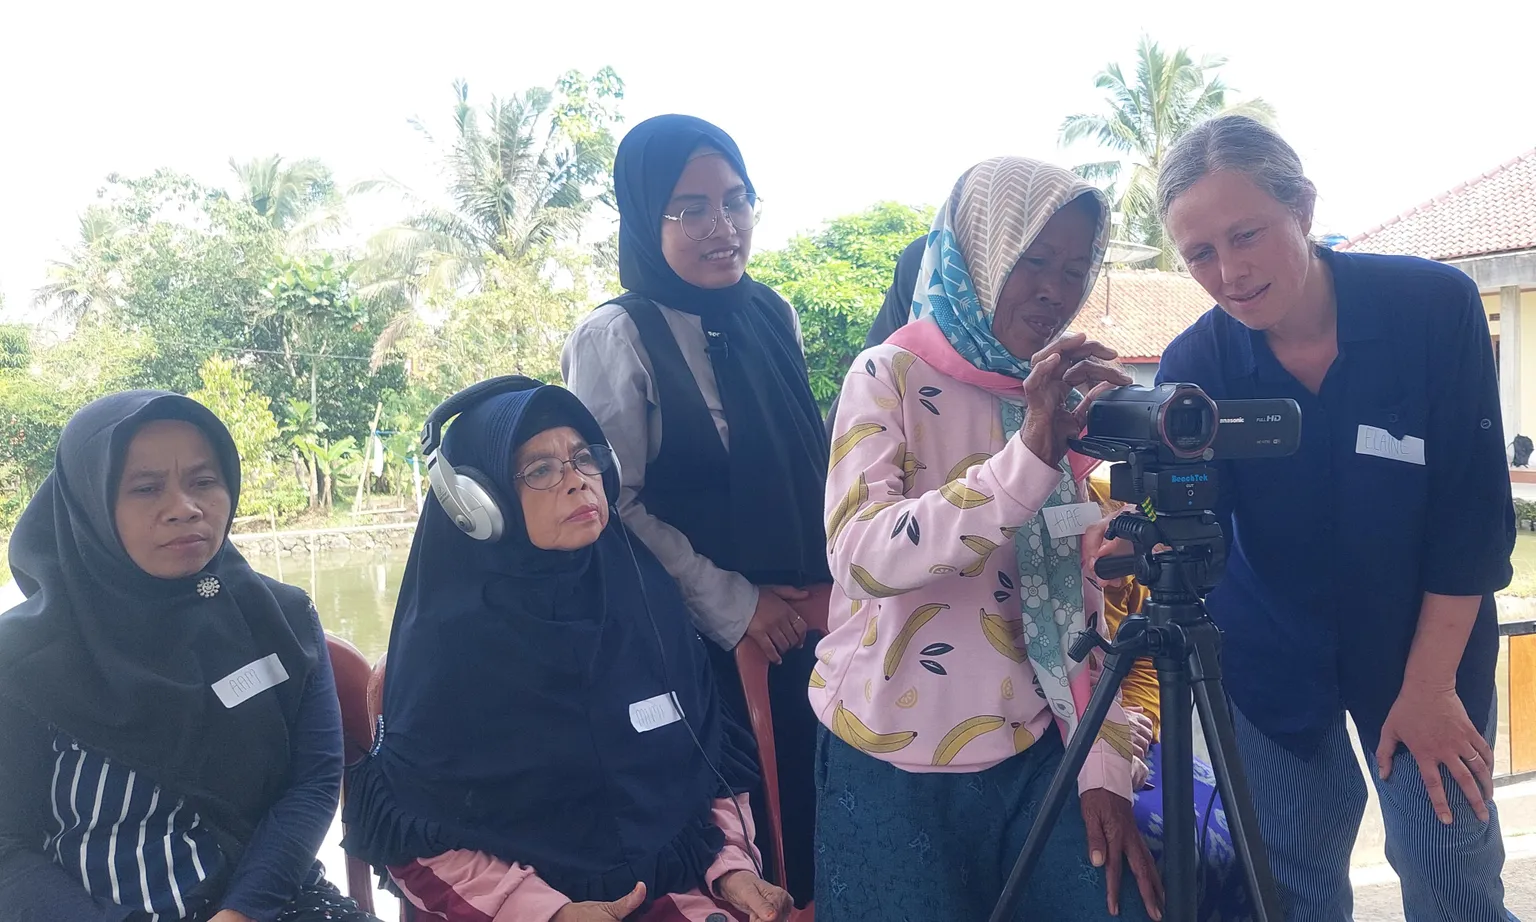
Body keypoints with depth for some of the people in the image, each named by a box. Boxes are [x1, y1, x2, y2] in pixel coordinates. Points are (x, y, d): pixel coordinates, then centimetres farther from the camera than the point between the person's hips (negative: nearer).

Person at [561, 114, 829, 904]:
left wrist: (821, 585, 4)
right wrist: (729, 605, -12)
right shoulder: (617, 339, -11)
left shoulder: (771, 316, 6)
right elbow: (614, 508, -13)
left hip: (796, 626, 5)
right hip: (693, 640, -5)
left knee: (800, 813, 12)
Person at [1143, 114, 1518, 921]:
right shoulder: (1193, 366, -17)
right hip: (1270, 653, 1)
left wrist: (1430, 686, -12)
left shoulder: (1435, 307, -19)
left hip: (1425, 640, 0)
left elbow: (1472, 513, -14)